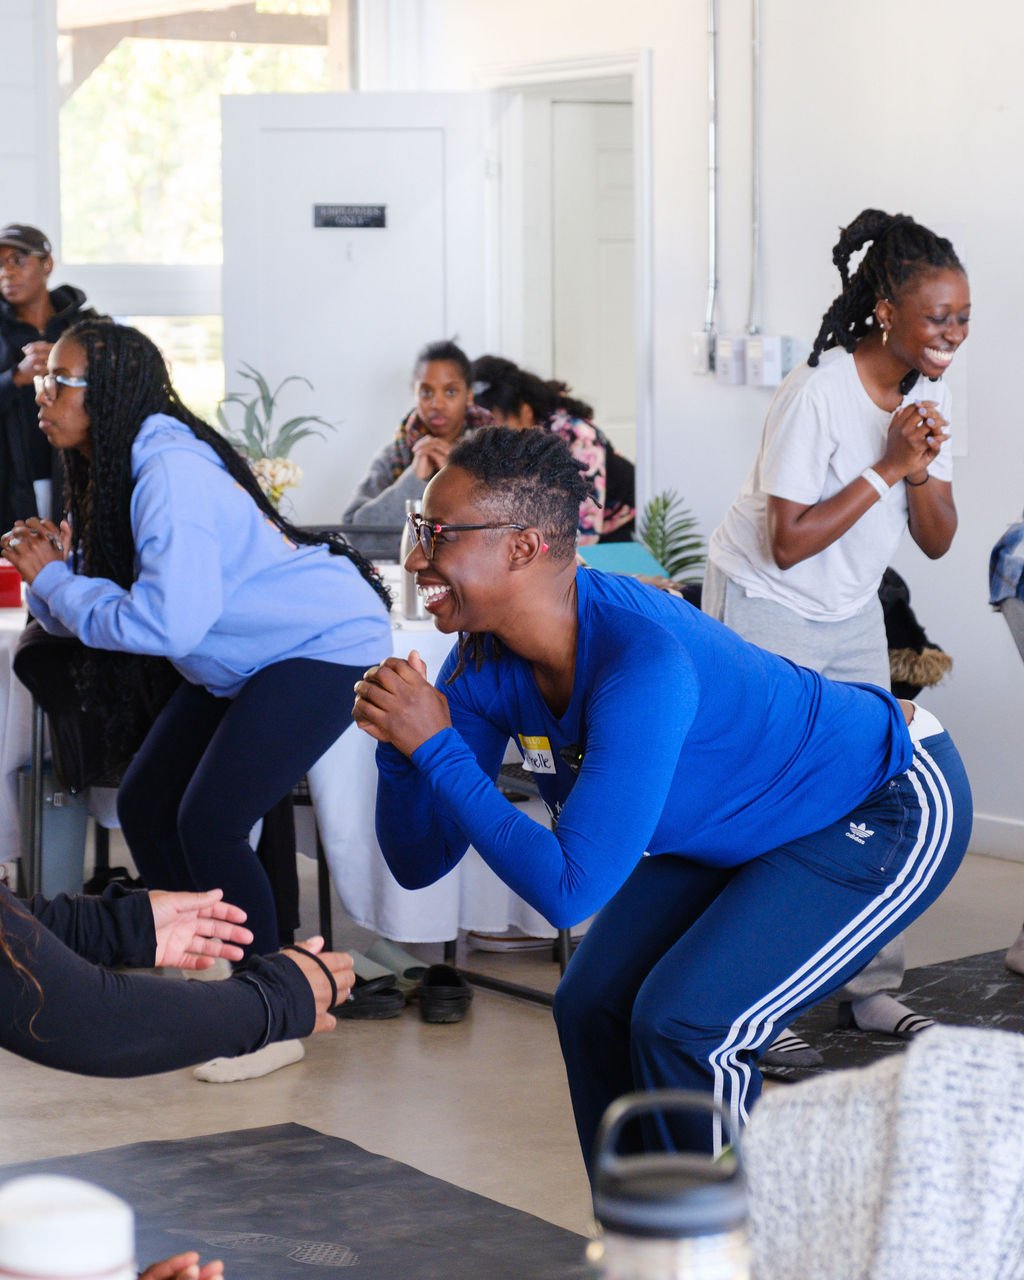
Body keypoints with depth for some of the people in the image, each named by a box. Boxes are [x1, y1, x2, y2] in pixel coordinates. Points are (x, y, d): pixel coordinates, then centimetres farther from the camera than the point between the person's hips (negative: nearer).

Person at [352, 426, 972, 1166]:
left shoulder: (643, 665, -38)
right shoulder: (486, 660, -13)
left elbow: (570, 890, -39)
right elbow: (421, 863, -8)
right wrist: (400, 747, -26)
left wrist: (437, 747, -36)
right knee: (593, 1007, 0)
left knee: (684, 1024, -20)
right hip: (743, 825, 8)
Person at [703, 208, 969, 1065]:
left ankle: (872, 990, 14)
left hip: (852, 614, 7)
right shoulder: (818, 396, -24)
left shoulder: (927, 392, -2)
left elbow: (937, 542, -2)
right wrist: (887, 469, -25)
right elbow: (788, 544, -25)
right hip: (766, 608, -7)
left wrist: (924, 468, -20)